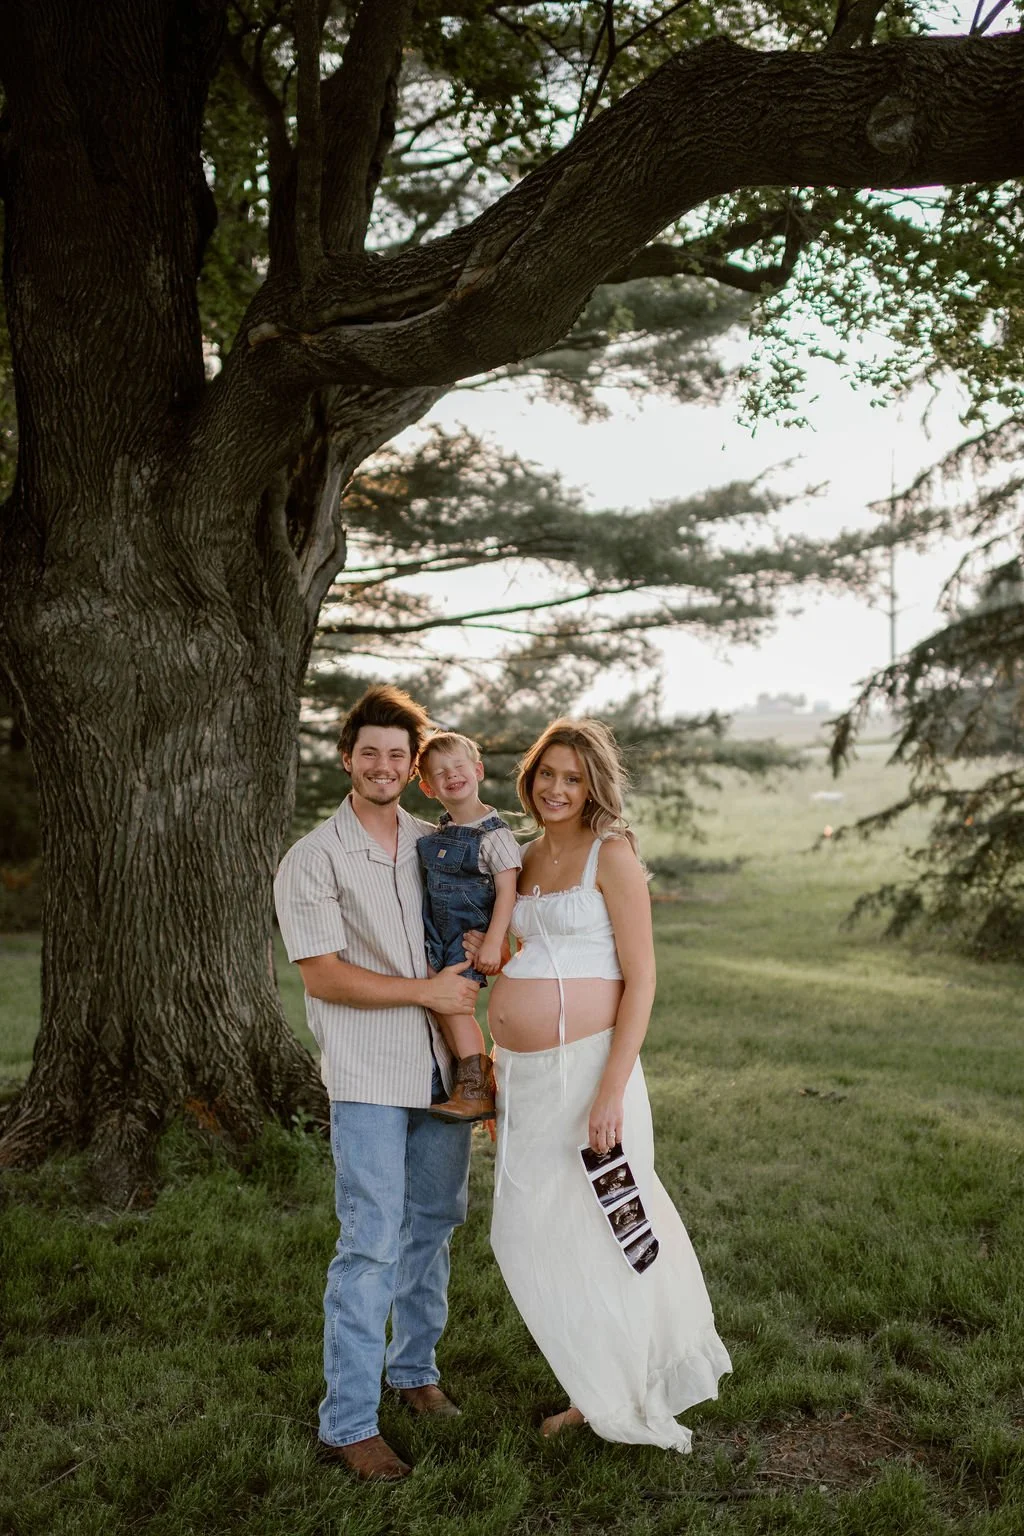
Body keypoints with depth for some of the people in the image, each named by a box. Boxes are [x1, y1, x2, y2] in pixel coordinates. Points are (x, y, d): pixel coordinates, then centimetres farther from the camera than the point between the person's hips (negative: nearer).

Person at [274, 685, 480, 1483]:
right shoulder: (313, 860, -6)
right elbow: (324, 976, -12)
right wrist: (427, 990, -13)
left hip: (442, 1066, 6)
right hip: (368, 1076, -5)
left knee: (433, 1225, 15)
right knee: (372, 1245, -7)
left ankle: (414, 1369, 34)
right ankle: (348, 1422, 3)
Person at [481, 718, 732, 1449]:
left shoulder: (612, 854, -9)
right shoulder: (529, 856, 12)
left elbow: (642, 979, -13)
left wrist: (613, 1087, -19)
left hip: (586, 1067, -7)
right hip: (523, 1073, 7)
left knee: (584, 1230, 2)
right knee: (532, 1230, 13)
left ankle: (622, 1396, 24)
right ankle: (596, 1388, 31)